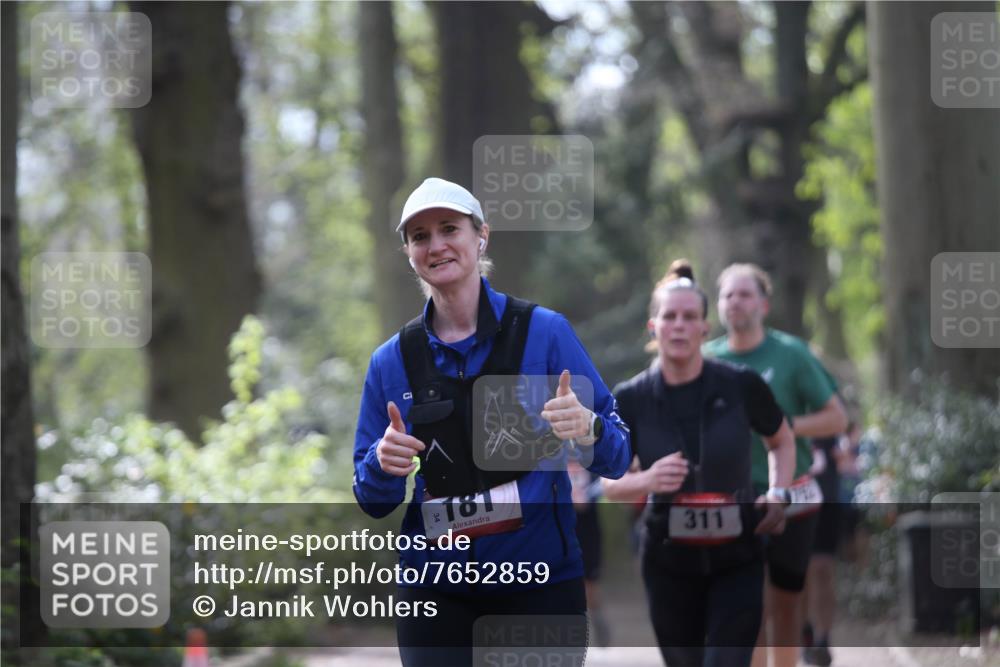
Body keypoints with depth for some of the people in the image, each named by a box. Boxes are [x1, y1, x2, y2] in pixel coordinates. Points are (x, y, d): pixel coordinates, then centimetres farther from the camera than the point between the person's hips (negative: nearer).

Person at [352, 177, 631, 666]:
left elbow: (615, 460, -4)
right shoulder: (391, 361, 4)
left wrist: (587, 429, -25)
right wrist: (384, 464, -13)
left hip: (540, 585, -2)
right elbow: (373, 501, 9)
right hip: (435, 593, 2)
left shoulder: (545, 331, -4)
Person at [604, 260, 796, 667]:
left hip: (736, 560, -1)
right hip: (669, 561, 1)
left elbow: (781, 441, 11)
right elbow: (610, 483, 0)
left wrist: (778, 493, -6)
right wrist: (646, 480, -22)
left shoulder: (740, 386, -8)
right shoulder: (630, 400, -7)